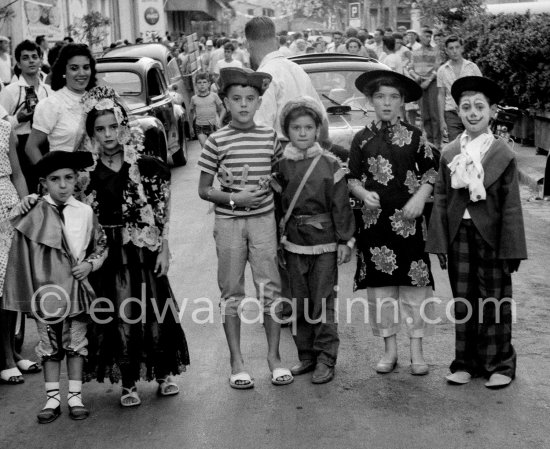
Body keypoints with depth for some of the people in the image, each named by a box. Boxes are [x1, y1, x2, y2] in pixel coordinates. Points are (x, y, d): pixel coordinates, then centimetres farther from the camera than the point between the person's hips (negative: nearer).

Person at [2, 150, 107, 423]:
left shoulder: (85, 212, -3)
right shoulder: (33, 214, -7)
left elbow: (100, 245, 9)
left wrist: (90, 264, -9)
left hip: (76, 289, 1)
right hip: (45, 292, -1)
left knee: (76, 344, 10)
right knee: (49, 346, 9)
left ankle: (75, 397, 20)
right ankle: (52, 399, 19)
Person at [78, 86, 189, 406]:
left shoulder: (146, 166, -4)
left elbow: (162, 213, 0)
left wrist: (164, 248, -2)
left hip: (144, 250, 0)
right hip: (107, 254, 0)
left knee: (154, 312, 5)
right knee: (117, 317, 2)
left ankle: (164, 374, 23)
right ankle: (129, 384, 15)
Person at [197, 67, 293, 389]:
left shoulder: (270, 137, 4)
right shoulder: (217, 141, -3)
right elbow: (204, 189, -1)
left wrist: (270, 186, -4)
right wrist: (234, 198, -15)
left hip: (263, 218, 2)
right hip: (229, 221, -1)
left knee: (270, 287, 1)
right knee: (232, 290, 5)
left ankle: (274, 356, 15)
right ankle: (237, 361, 15)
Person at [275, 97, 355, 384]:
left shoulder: (329, 164, -3)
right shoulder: (281, 166, 3)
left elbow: (341, 205, -2)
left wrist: (344, 240, -4)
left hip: (324, 242, -3)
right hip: (293, 242, 3)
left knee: (323, 303, 1)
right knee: (299, 303, 10)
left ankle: (326, 359, 10)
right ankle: (306, 356, 23)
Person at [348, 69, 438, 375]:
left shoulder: (414, 136, 4)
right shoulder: (363, 139, 6)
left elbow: (431, 172, 7)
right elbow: (353, 178, 9)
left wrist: (420, 198, -8)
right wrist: (365, 194, -10)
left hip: (408, 218, -1)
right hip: (375, 219, 1)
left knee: (414, 281, 0)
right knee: (380, 284, 4)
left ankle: (417, 350, 9)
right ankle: (390, 349, 16)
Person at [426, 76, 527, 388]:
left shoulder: (504, 154, -6)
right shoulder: (450, 154, 4)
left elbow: (511, 205, -6)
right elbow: (441, 199, 5)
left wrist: (512, 249, -9)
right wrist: (440, 243, 0)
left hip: (491, 236, -3)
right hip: (459, 234, 3)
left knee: (495, 302, 7)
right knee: (462, 303, 10)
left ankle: (499, 364, 20)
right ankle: (466, 362, 22)